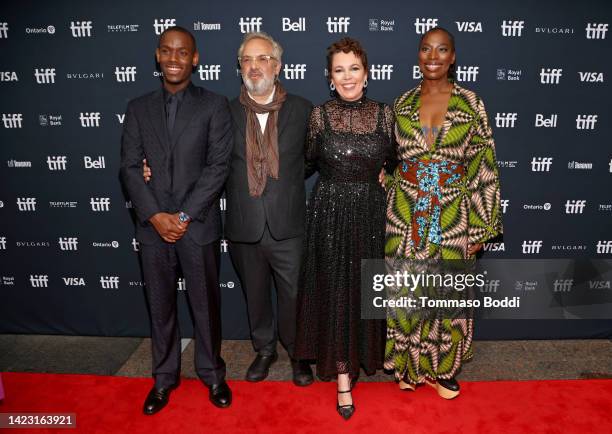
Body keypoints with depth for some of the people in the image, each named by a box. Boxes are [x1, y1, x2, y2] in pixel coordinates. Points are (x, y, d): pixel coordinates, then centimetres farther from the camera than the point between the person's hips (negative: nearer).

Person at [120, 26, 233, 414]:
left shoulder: (214, 105, -1)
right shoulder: (138, 108, 8)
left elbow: (218, 167, -8)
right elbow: (130, 168, 2)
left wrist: (184, 216, -13)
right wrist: (156, 216, -11)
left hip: (199, 225, -2)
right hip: (153, 225, 3)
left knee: (206, 304, 10)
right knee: (160, 306, 14)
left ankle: (212, 373, 31)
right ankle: (165, 376, 33)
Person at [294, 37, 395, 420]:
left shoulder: (384, 113, 1)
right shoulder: (319, 115, -1)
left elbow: (393, 162, 12)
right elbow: (308, 164, 8)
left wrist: (382, 178, -3)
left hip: (371, 214, 1)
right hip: (329, 213, -1)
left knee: (368, 288, 13)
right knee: (334, 291, 5)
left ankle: (370, 353, 40)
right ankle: (343, 377, 19)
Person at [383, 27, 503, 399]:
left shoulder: (471, 104, -3)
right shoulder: (402, 103, 4)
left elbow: (485, 165, -3)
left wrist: (482, 225, -5)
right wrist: (389, 206, 7)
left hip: (453, 215, -1)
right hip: (406, 214, 2)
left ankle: (442, 367, 33)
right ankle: (410, 363, 32)